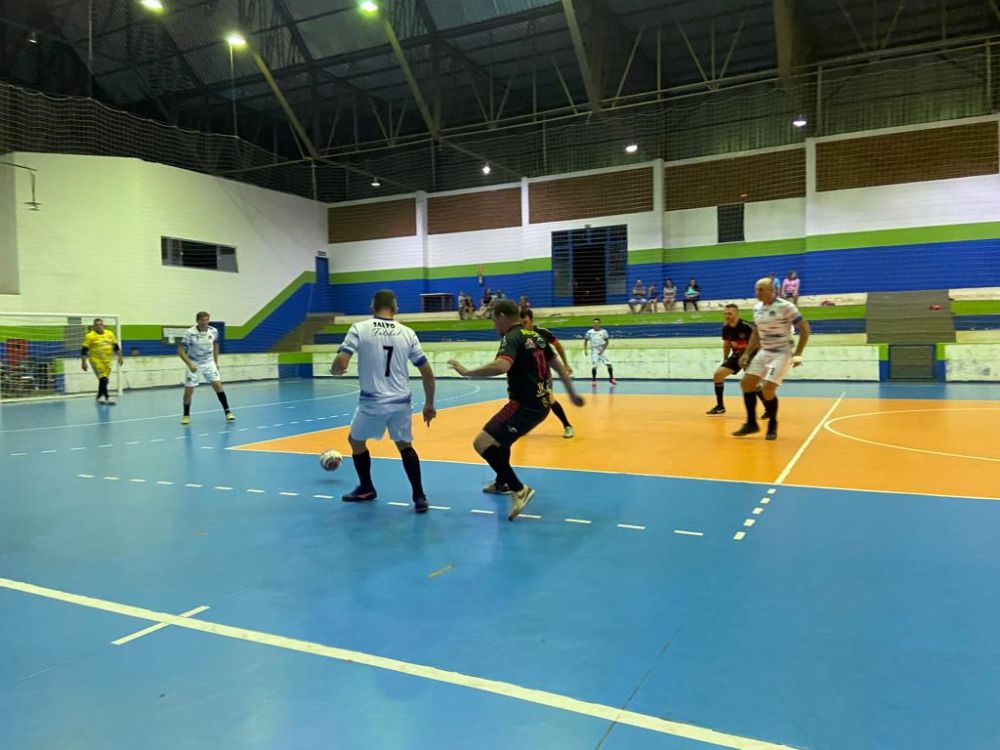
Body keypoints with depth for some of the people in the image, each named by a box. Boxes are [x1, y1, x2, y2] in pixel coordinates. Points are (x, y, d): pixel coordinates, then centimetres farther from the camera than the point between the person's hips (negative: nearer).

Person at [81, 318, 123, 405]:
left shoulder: (110, 334, 5)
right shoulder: (90, 336, -8)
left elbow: (116, 346, 14)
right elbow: (84, 350, -7)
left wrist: (120, 357, 10)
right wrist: (83, 362, -12)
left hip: (107, 360, 5)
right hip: (96, 360, -5)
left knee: (104, 380, 11)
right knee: (103, 378, -16)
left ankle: (100, 397, 25)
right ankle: (107, 397, -15)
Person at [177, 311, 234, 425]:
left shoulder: (213, 331, -9)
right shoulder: (190, 333, -20)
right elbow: (180, 350, -18)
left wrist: (216, 362, 10)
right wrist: (190, 364, -28)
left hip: (209, 363, 2)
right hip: (194, 364, -2)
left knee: (218, 385, -8)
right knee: (188, 390, -3)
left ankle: (227, 412, -1)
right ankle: (186, 415, 16)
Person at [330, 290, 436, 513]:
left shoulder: (359, 329, -4)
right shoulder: (407, 333, 3)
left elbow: (340, 364, -13)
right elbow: (428, 373, 3)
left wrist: (334, 370, 12)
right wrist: (429, 404, 15)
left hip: (372, 402, -2)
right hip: (401, 402, 3)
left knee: (356, 440, 25)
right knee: (405, 445, 23)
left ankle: (366, 490, 37)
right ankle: (419, 497, 12)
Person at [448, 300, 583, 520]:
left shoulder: (512, 338, -13)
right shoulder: (535, 336, 15)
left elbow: (501, 366, -34)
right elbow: (558, 365, 20)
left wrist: (466, 372, -26)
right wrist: (572, 394, 29)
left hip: (525, 405, -10)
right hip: (540, 402, 10)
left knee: (482, 443, -14)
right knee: (500, 436, 31)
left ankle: (519, 489, -18)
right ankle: (502, 482, 49)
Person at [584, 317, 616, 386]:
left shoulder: (604, 332, -2)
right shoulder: (589, 332, -1)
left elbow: (607, 342, 0)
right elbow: (586, 341, 10)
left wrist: (602, 350, -9)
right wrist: (585, 349, 0)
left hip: (602, 351, 1)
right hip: (594, 351, -1)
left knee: (609, 364, -4)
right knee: (594, 366, -10)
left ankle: (611, 378, 13)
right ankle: (593, 380, 7)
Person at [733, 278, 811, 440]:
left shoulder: (785, 307, -17)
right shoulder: (757, 308, 5)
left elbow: (805, 328, -14)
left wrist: (797, 354, -17)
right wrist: (747, 354, 11)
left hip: (782, 354, -7)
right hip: (764, 352, 7)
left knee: (767, 390, -16)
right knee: (746, 383, 1)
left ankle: (772, 425, 8)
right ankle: (751, 423, 13)